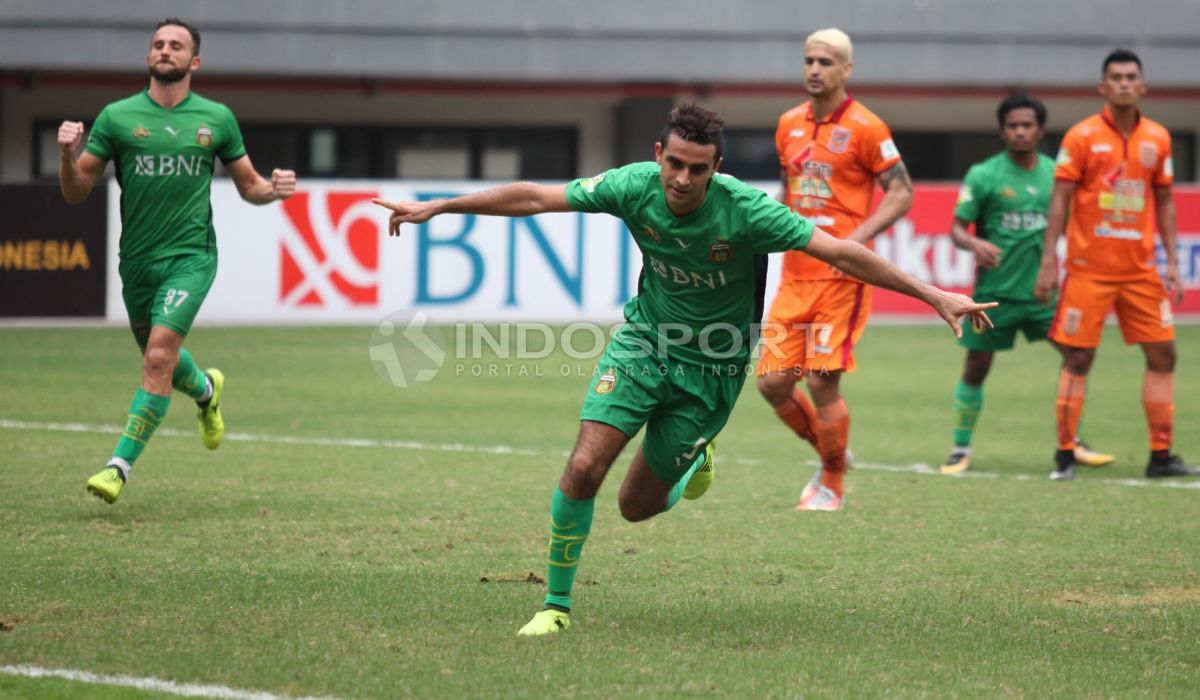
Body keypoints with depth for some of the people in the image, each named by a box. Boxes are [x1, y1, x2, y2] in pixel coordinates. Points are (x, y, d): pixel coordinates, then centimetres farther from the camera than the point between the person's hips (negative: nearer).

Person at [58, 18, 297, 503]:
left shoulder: (216, 118, 4)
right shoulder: (117, 117, 1)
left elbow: (248, 186, 14)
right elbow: (76, 193, 2)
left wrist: (274, 189, -8)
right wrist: (68, 155, -17)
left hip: (191, 256, -2)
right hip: (137, 260, 3)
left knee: (158, 357, -19)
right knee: (159, 357, 18)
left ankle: (120, 467, -14)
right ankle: (206, 390, 53)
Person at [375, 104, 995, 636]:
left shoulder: (745, 210, -26)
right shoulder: (635, 187, -18)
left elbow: (840, 252, -24)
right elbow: (533, 197, -9)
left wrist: (935, 296, -26)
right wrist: (436, 208, -7)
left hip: (711, 368, -2)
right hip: (644, 342, 2)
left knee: (637, 506, 3)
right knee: (584, 468, -15)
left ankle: (696, 459, 38)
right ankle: (556, 604, 4)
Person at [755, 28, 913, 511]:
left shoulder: (864, 128, -8)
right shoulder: (789, 124, 11)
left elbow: (901, 193, -8)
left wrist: (856, 239, -19)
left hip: (841, 275, -6)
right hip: (795, 275, 6)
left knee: (822, 381, -10)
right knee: (773, 382, 1)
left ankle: (832, 485, 10)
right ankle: (829, 455, 26)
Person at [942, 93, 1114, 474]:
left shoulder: (1055, 173, 5)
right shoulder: (984, 175, -5)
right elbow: (957, 228, -4)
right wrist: (975, 243, -25)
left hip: (1043, 285, 3)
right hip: (995, 289, -3)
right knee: (976, 369, 1)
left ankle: (1073, 443, 5)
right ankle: (961, 449, 16)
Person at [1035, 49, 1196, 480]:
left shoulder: (1157, 138, 6)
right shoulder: (1082, 137, -5)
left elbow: (1164, 202, 13)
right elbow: (1060, 200, -4)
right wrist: (1049, 261, -10)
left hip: (1140, 268, 4)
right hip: (1089, 267, -4)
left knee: (1163, 353, 1)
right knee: (1077, 359, -3)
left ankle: (1160, 455, 8)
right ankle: (1065, 455, 6)